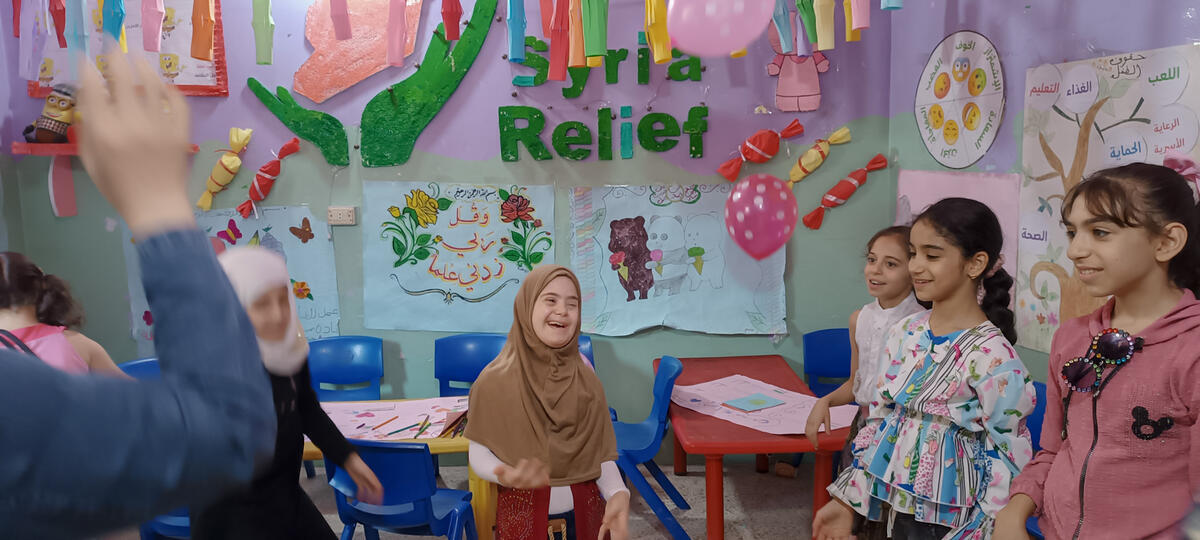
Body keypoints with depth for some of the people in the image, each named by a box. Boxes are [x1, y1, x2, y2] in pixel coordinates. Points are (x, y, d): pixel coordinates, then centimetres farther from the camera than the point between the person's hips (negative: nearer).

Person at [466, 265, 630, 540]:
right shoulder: (496, 380, -12)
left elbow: (599, 448, -1)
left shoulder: (582, 371, -3)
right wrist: (503, 475, -27)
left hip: (584, 513, 3)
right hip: (523, 516, -2)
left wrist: (618, 492, -18)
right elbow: (478, 451, -7)